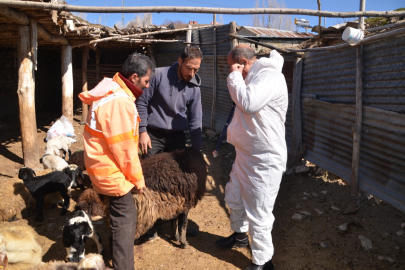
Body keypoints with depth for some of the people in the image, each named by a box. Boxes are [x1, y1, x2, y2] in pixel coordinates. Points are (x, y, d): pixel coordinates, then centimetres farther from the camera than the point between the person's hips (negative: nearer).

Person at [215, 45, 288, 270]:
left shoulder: (269, 76, -18)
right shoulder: (254, 77, 14)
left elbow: (248, 103, -32)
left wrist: (235, 76, -19)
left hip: (264, 161, -10)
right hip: (245, 155, 11)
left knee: (258, 214, 0)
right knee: (234, 198, 24)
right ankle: (240, 235, 48)